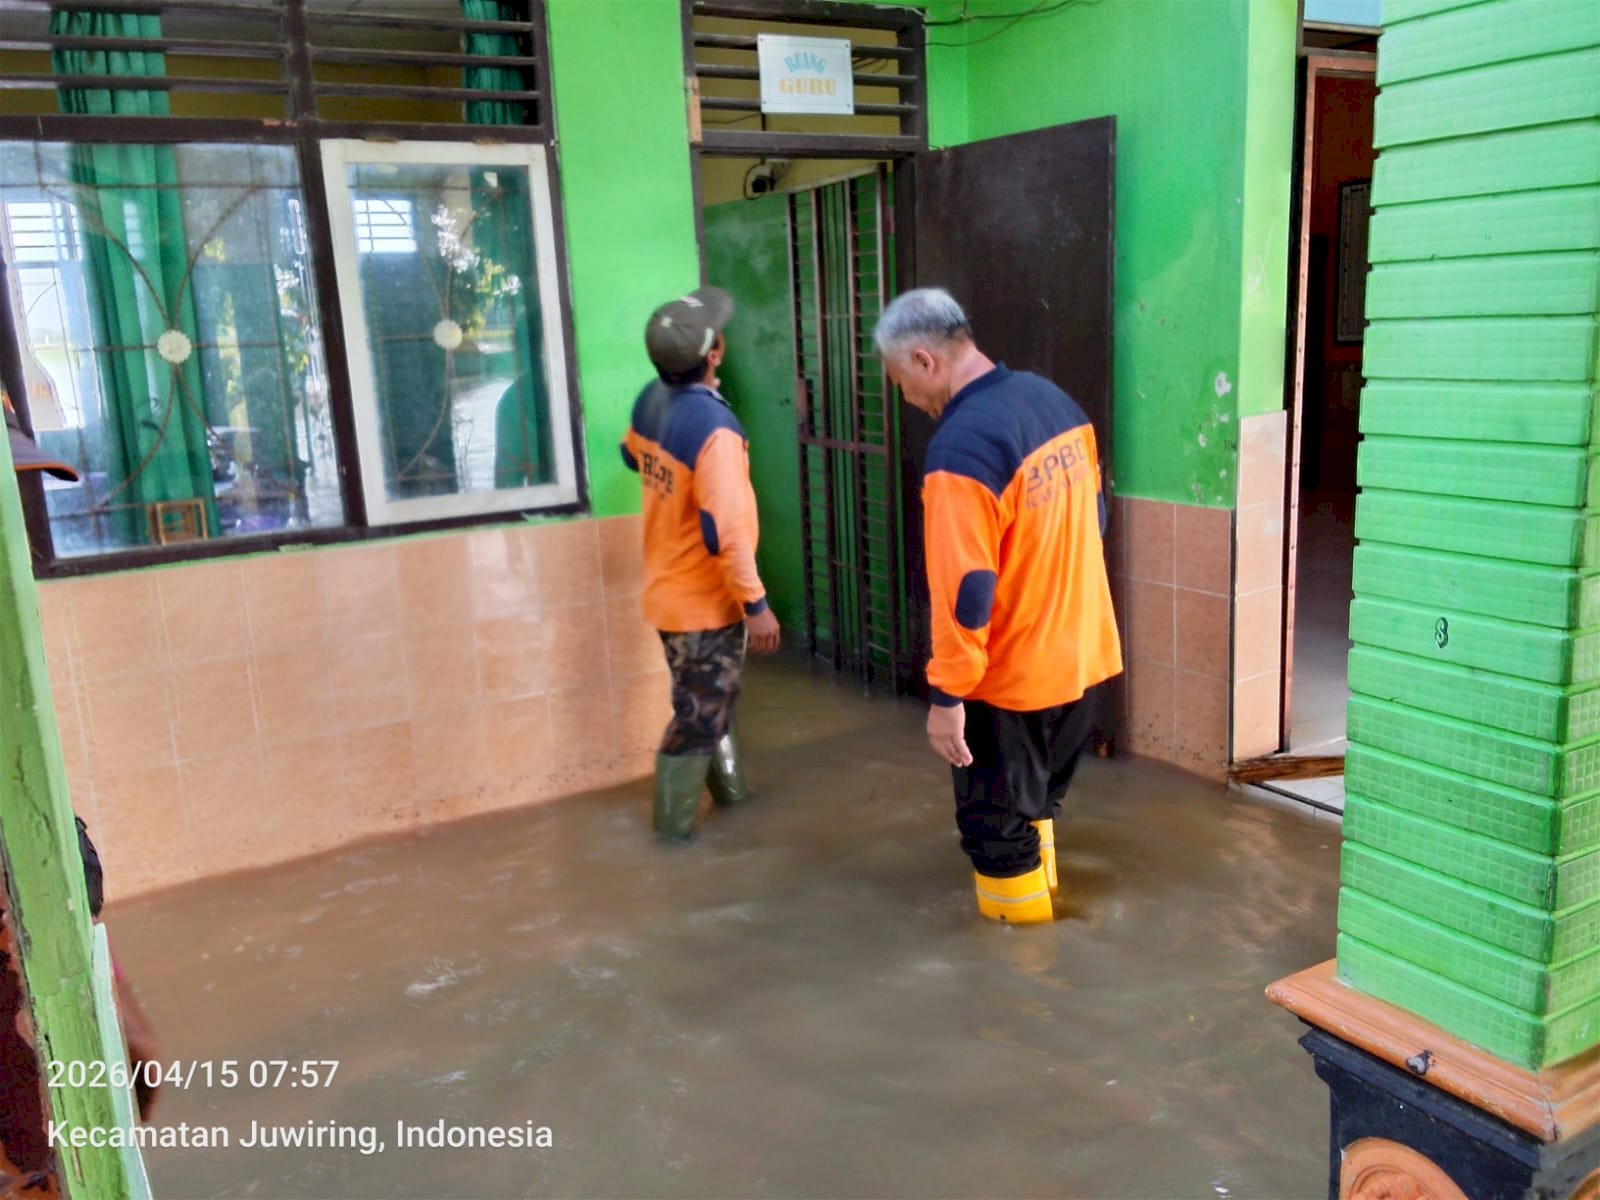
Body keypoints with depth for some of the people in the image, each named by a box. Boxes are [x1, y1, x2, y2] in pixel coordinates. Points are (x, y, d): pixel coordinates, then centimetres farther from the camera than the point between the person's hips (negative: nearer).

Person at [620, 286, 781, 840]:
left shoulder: (651, 399, -2)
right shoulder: (713, 427, -28)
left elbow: (632, 454, 20)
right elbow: (723, 531, -30)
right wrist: (756, 602, -22)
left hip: (668, 588, 8)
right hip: (705, 600, -8)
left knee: (708, 699, 24)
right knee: (700, 714, 8)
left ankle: (728, 787, 41)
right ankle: (675, 823, 21)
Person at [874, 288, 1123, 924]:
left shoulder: (959, 448, -26)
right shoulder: (1054, 399, 2)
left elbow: (964, 588, -26)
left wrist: (946, 694, -17)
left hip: (1010, 675, -8)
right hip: (1082, 654, 9)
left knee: (997, 825, 10)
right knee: (1036, 801, 27)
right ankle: (1038, 899, 46)